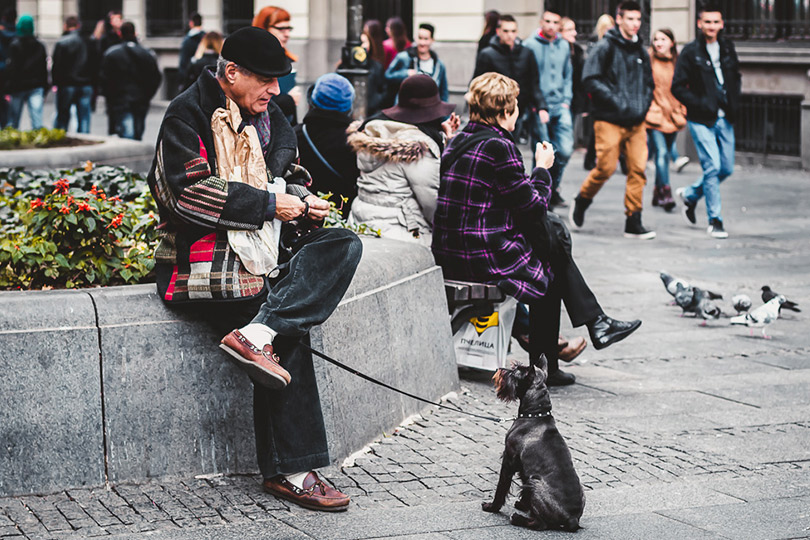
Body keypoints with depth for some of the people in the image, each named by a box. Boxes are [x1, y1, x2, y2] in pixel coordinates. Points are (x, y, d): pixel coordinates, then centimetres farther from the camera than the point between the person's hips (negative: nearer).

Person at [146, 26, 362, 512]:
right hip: (203, 259, -8)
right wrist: (271, 205, -16)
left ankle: (256, 335, -30)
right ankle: (289, 470, -24)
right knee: (287, 334, -26)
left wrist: (301, 200, 0)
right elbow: (189, 193, -18)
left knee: (344, 245, -18)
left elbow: (285, 176, 26)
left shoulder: (269, 117, 17)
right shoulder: (189, 114, -7)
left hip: (265, 249, 8)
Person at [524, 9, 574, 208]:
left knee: (565, 150, -6)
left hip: (560, 107, 4)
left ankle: (553, 187, 15)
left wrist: (566, 100, 6)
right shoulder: (530, 45, -4)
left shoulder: (564, 46, 12)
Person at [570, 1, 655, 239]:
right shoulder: (606, 47, -5)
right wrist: (616, 101, -17)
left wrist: (643, 106, 6)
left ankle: (633, 222, 2)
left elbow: (648, 83, 24)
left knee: (638, 169, -2)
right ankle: (581, 202, 22)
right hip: (610, 121, -5)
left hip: (636, 122, 5)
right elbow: (590, 79, -11)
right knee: (605, 168, -5)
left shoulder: (641, 51, 13)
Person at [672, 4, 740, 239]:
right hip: (701, 120, -5)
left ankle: (690, 194, 33)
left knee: (727, 168, 8)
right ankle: (715, 220, -1)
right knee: (712, 167, -11)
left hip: (724, 118, 6)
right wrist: (701, 105, -15)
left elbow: (736, 77, 22)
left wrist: (733, 103, 6)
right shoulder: (690, 52, -7)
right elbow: (678, 87, -6)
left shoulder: (728, 48, 8)